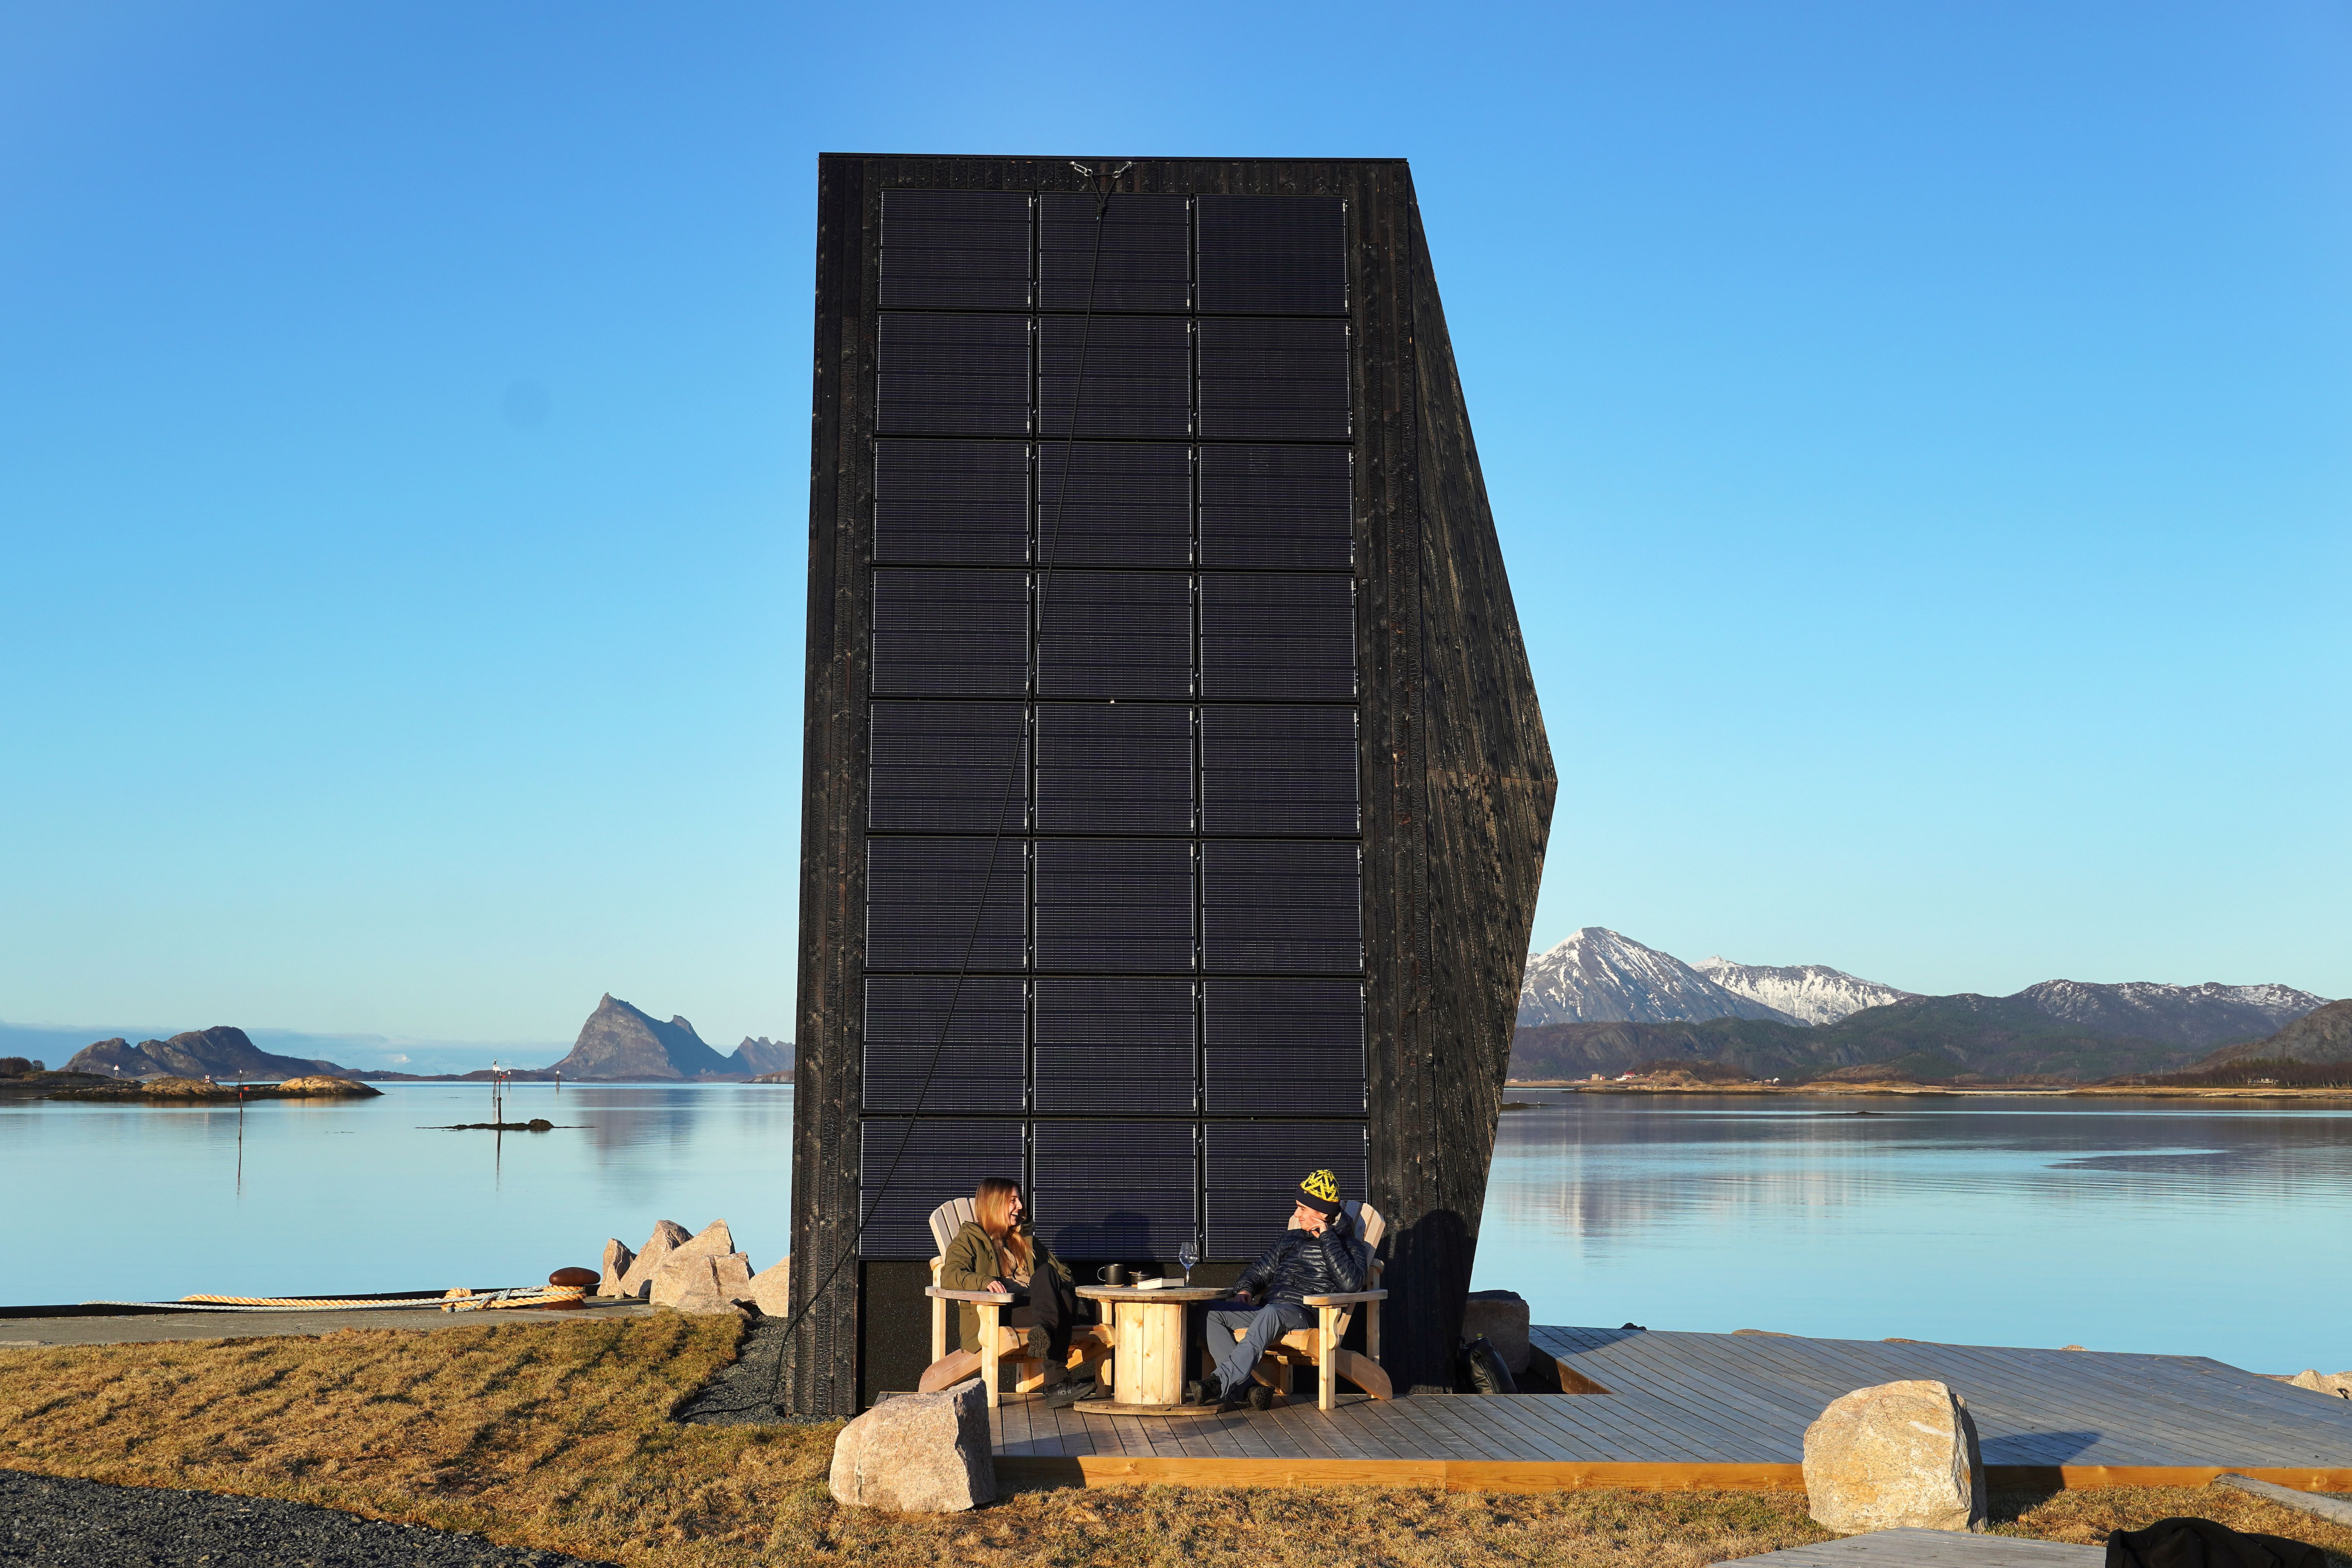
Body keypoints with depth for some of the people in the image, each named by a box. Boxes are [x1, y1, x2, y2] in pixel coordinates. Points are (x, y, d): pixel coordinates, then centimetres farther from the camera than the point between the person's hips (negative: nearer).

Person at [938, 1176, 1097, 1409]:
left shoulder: (1025, 1237, 34)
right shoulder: (970, 1238, 14)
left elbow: (1058, 1268, 28)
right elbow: (949, 1276, -3)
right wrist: (985, 1281, -24)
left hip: (1038, 1305, 5)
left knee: (1047, 1274, -29)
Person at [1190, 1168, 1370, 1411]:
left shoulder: (1349, 1246, 7)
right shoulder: (1293, 1238, 27)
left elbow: (1350, 1283, -13)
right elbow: (1261, 1268, 32)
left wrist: (1326, 1238, -9)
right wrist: (1245, 1289, 9)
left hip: (1304, 1313, -7)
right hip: (1265, 1310, 7)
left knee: (1271, 1313, -41)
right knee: (1212, 1311, -17)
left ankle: (1220, 1382, -48)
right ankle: (1242, 1388, -29)